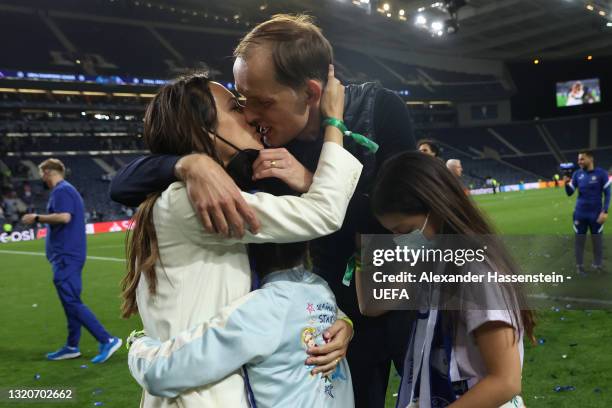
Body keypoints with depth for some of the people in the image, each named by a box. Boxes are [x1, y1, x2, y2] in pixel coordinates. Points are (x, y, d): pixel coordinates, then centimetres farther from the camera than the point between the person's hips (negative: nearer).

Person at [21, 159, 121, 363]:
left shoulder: (62, 190, -12)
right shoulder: (67, 190, 19)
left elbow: (64, 216, -25)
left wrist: (37, 218, -15)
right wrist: (41, 219, 21)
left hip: (66, 257, -10)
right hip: (69, 255, 10)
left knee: (72, 302, -11)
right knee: (70, 301, 14)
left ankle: (107, 340, -12)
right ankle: (72, 347, 21)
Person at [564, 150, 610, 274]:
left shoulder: (601, 173, -8)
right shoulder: (577, 174, 1)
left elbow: (607, 194, -5)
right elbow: (569, 193, 4)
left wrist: (605, 211, -13)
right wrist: (566, 183, -17)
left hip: (596, 214, -3)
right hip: (580, 214, 3)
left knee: (597, 240, 8)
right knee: (579, 240, 7)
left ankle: (598, 265, 22)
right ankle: (579, 265, 18)